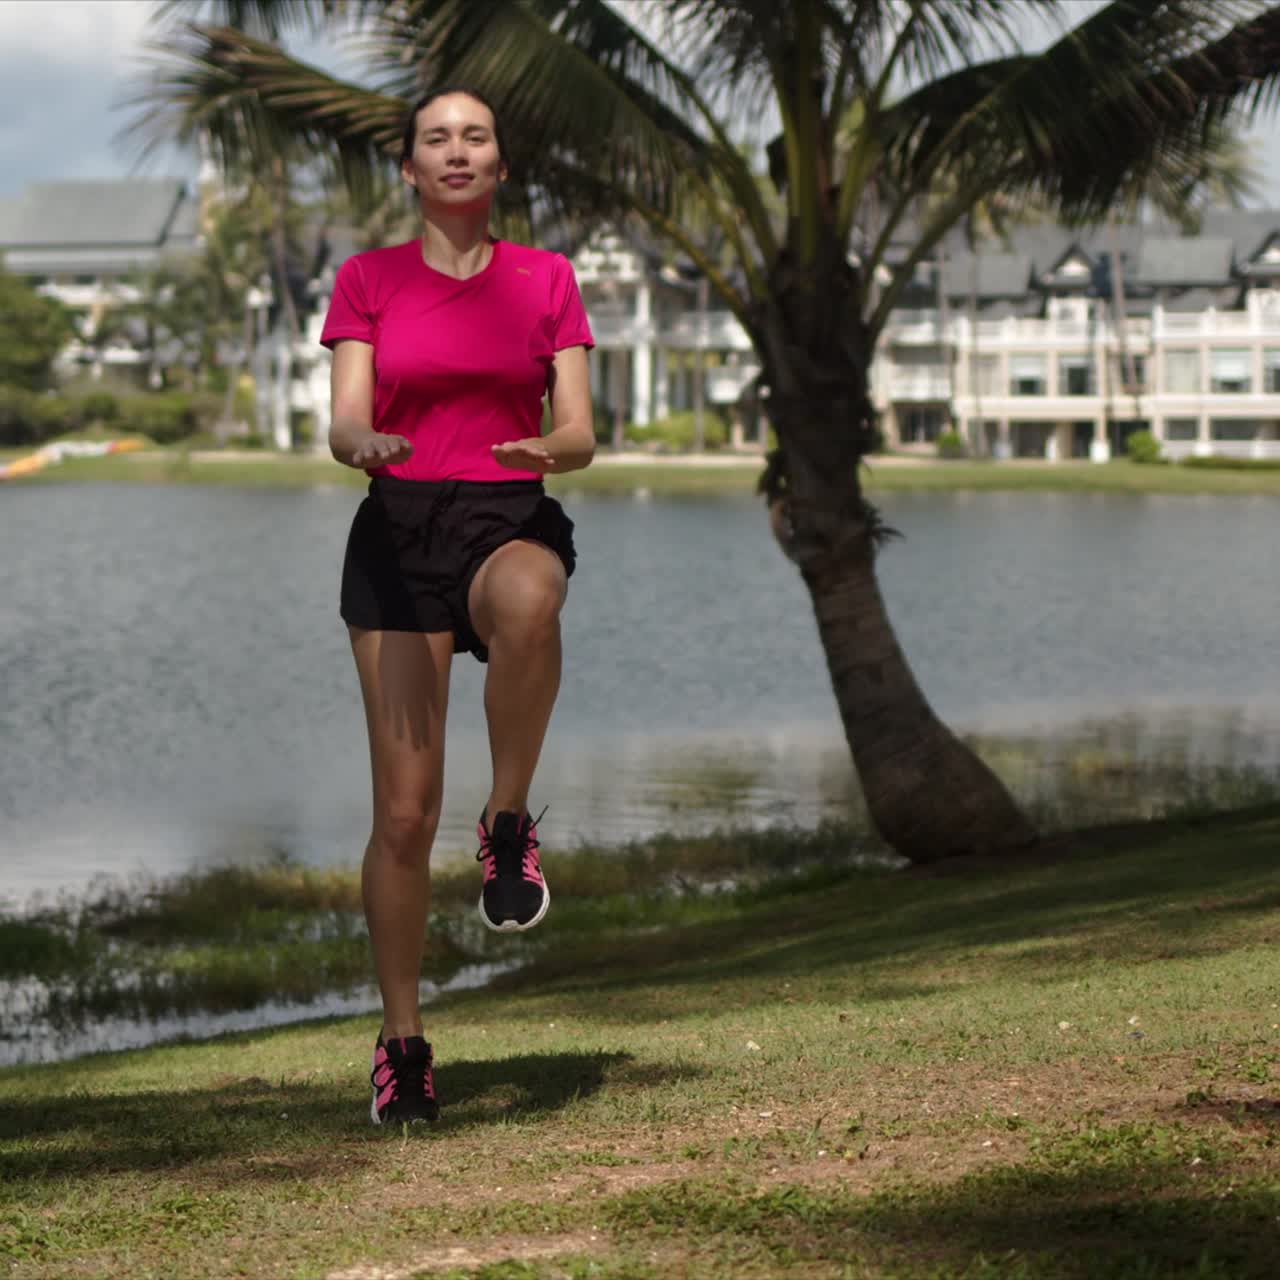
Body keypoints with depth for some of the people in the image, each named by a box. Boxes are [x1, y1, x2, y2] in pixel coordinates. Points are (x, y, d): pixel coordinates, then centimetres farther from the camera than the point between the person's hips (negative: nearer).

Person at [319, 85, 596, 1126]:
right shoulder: (369, 280, 9)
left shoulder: (546, 280, 10)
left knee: (527, 599, -42)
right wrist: (367, 444, -26)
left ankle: (509, 825, -23)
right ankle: (402, 1038, 8)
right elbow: (344, 424, -1)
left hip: (513, 520, 0)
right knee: (406, 810, -6)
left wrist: (551, 448, -21)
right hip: (398, 528, 0)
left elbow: (581, 433, 4)